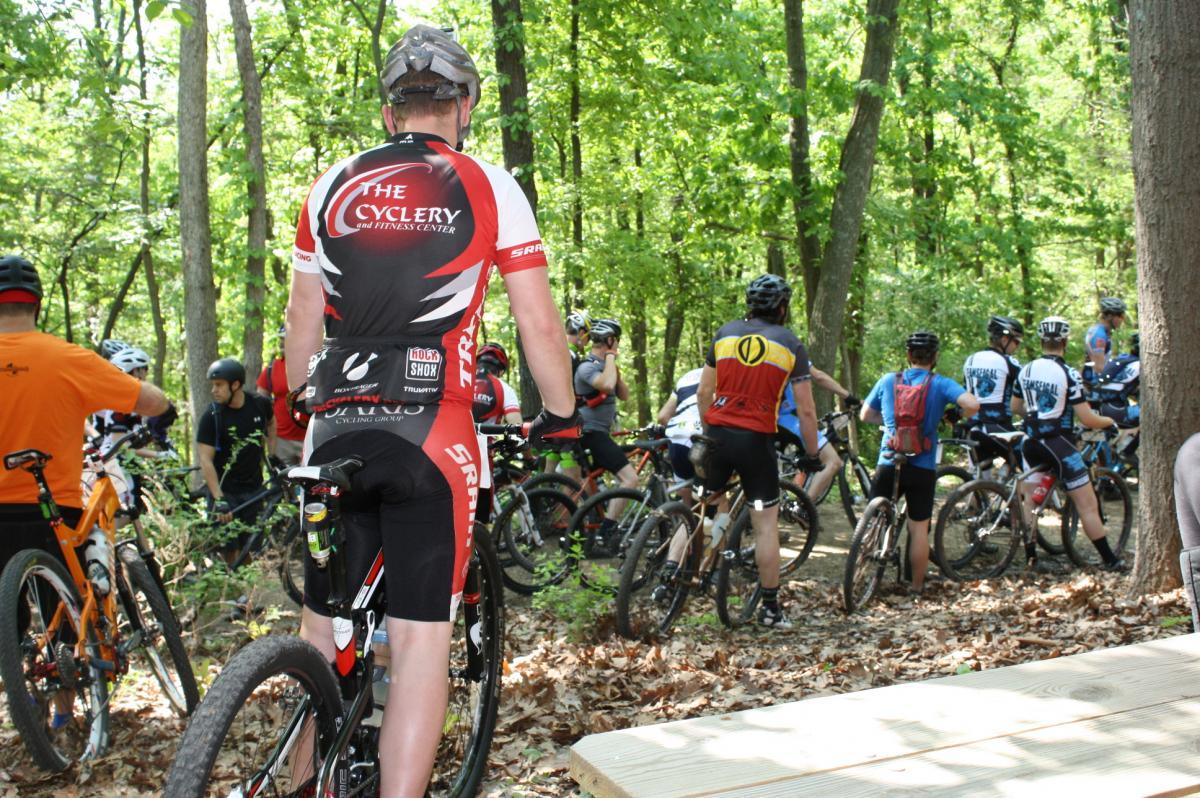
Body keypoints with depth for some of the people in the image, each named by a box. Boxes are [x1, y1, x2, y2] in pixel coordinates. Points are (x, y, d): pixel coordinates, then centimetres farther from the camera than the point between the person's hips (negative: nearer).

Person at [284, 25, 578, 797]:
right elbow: (539, 321, 2)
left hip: (337, 427, 3)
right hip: (431, 429, -3)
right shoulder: (488, 187, 4)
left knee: (323, 631, 15)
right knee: (421, 638, 0)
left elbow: (302, 316, 16)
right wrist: (562, 418, 13)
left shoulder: (333, 187, 13)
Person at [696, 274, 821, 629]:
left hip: (718, 435, 3)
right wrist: (811, 454, 8)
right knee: (766, 524, 5)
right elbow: (806, 409, -1)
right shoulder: (790, 344, 1)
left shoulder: (724, 333, 8)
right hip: (757, 440, -3)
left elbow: (704, 392, 9)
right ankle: (770, 607, 9)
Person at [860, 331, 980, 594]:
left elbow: (865, 415, 12)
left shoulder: (888, 380, 4)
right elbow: (972, 405, -18)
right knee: (919, 528, 9)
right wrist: (957, 417, 2)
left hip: (889, 465, 1)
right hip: (922, 468, -1)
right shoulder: (940, 384, -3)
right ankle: (917, 586, 16)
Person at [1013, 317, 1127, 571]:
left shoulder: (1026, 370, 4)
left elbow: (1015, 407, 18)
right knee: (1087, 503, 0)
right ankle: (1110, 560, 5)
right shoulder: (1069, 374, -14)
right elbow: (1087, 419, -14)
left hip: (1031, 442, 6)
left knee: (1027, 499, 15)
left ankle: (1030, 557, 16)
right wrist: (1110, 421, 5)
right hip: (1057, 444, -6)